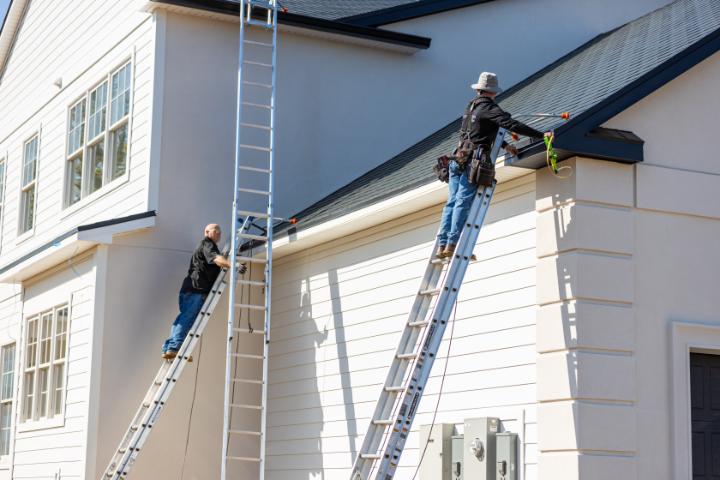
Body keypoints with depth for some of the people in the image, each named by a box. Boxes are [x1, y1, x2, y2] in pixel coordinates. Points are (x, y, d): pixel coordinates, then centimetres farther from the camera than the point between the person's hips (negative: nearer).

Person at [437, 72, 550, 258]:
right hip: (472, 161, -8)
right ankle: (452, 244, -17)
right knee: (463, 203, -11)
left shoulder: (471, 108, 21)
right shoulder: (489, 108, -5)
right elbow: (512, 125, -16)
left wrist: (505, 146, 34)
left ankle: (442, 245, -2)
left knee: (452, 202, 4)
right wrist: (541, 135, -14)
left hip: (457, 160, 8)